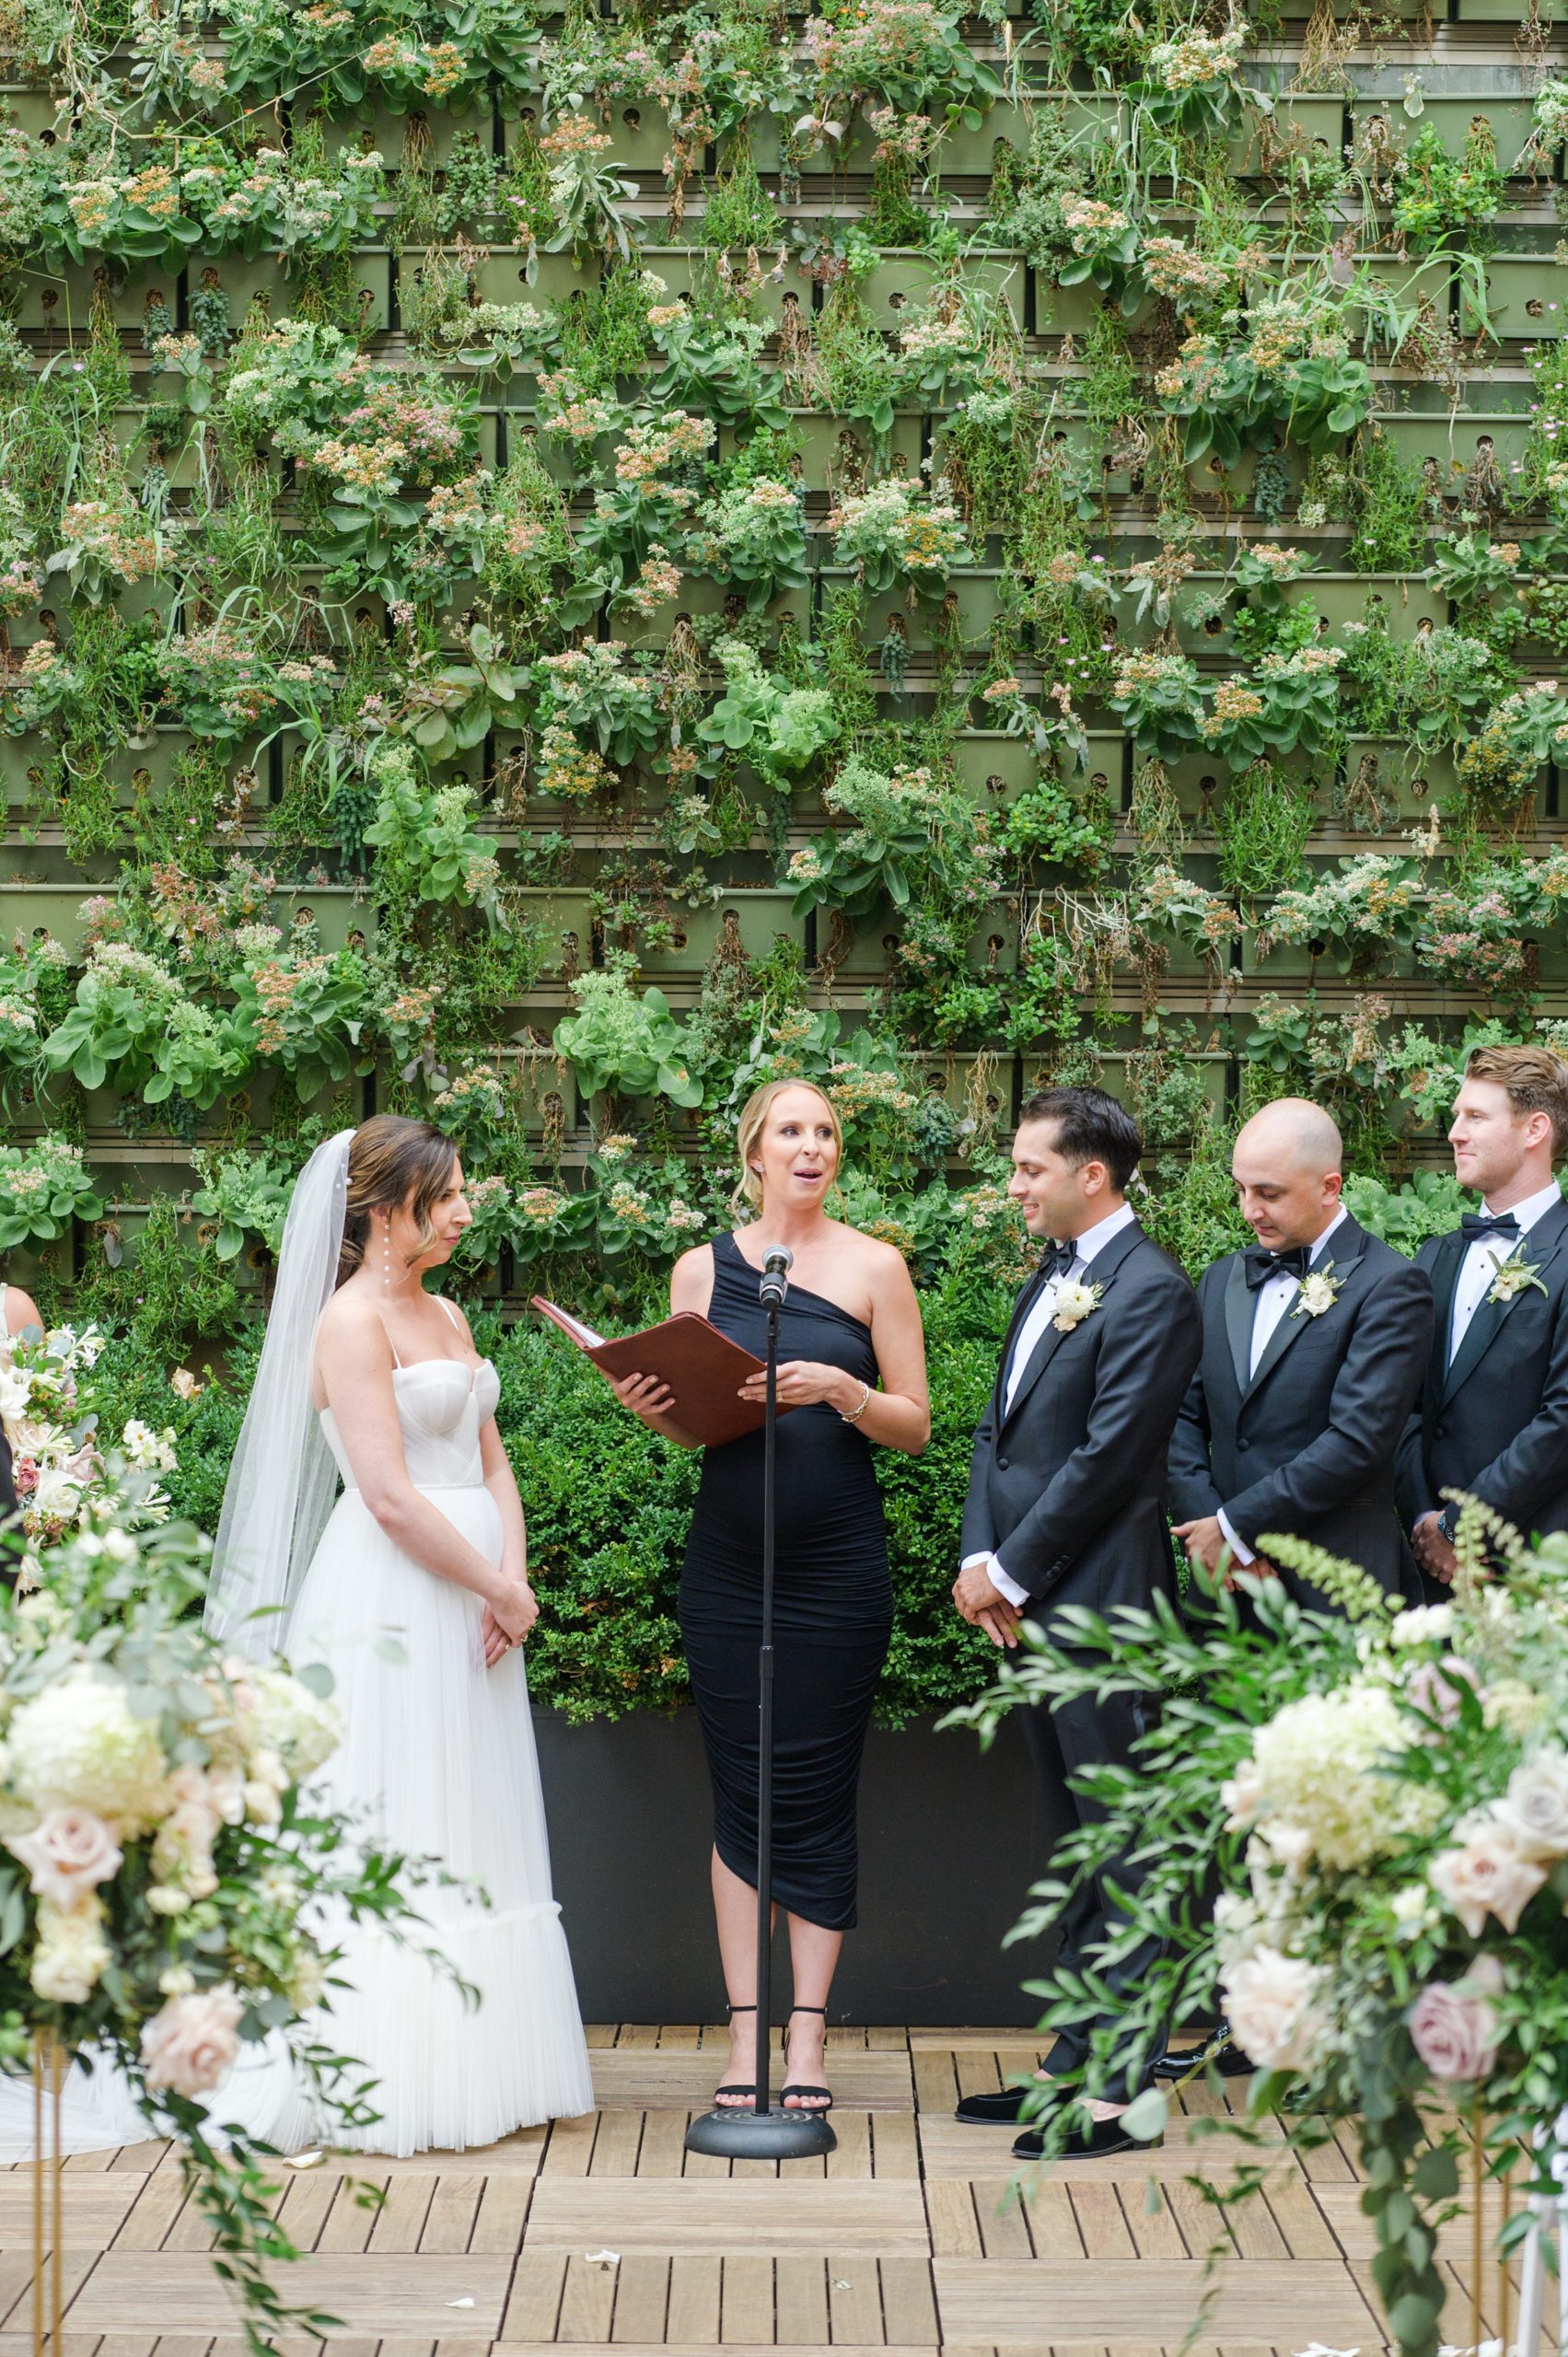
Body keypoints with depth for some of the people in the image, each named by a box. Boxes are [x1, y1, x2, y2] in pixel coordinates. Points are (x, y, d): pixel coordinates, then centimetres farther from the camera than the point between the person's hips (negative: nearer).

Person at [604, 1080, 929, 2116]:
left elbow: (916, 1424, 1)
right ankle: (745, 2031, 9)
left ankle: (808, 2040, 6)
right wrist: (653, 1407, -6)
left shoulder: (874, 1268, 1)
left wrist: (839, 1390, -16)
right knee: (741, 1798, 4)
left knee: (818, 1800, 1)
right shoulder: (702, 1270, 7)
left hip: (838, 1564, -2)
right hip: (728, 1559, 2)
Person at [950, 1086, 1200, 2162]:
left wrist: (1013, 1573, -12)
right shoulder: (1050, 1279, 17)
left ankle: (1116, 2090, -3)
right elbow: (998, 1432, 16)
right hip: (1031, 1608, 9)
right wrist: (979, 1559, 2)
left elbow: (1107, 1457, -17)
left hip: (1100, 1607, -9)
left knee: (1119, 1851, -5)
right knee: (1074, 1850, 14)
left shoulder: (1151, 1292, -12)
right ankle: (1077, 2062, 21)